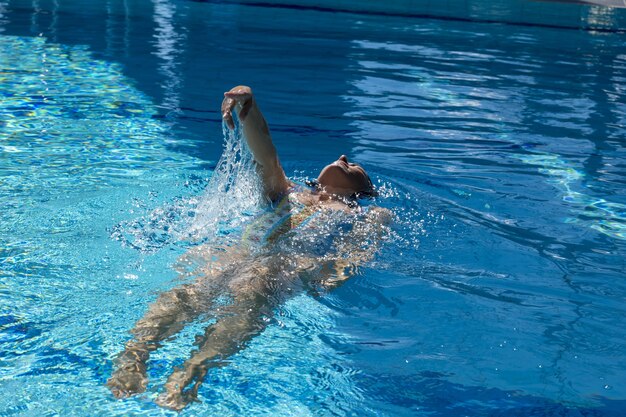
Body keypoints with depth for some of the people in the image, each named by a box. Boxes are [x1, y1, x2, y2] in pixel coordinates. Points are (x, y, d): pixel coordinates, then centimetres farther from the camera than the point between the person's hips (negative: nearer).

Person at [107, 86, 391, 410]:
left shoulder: (369, 216, 30)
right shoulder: (288, 194, 39)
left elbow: (363, 247, 8)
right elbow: (265, 156, 24)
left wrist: (342, 268, -17)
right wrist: (246, 104, 5)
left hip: (296, 262, -3)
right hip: (242, 250, 4)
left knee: (249, 297, -39)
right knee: (190, 291, -31)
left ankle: (192, 373, -61)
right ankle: (132, 355, -54)